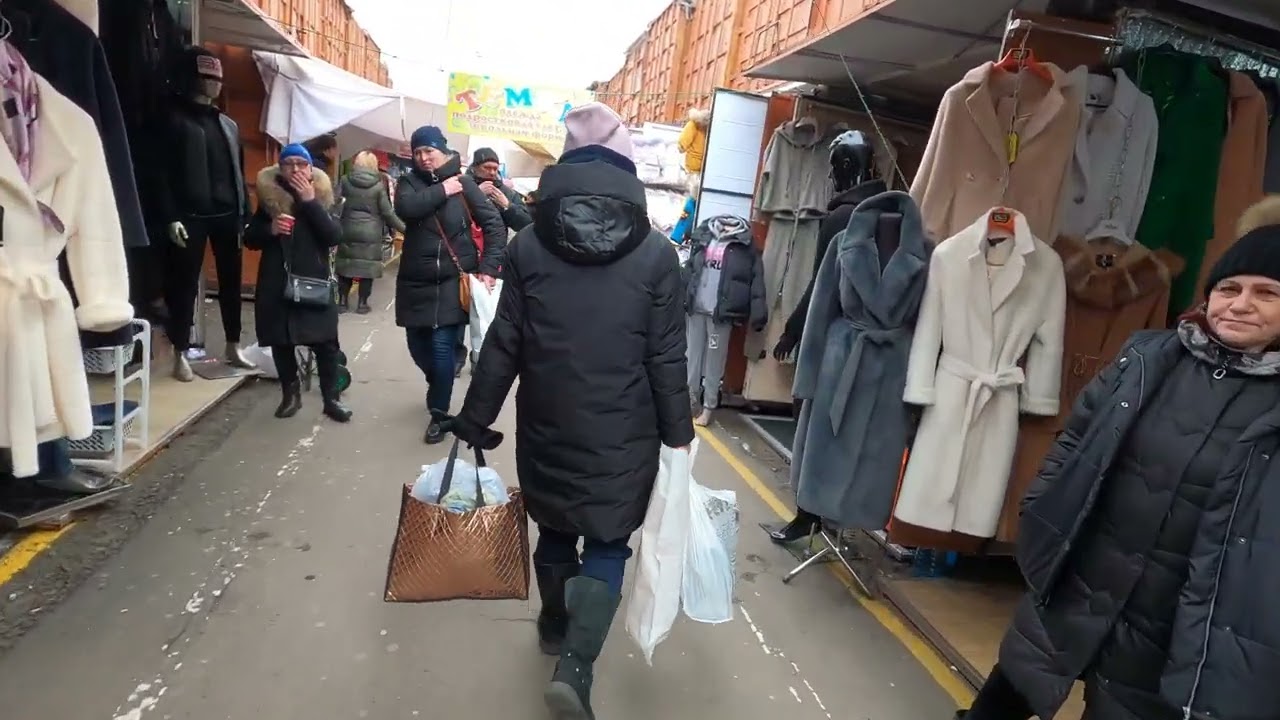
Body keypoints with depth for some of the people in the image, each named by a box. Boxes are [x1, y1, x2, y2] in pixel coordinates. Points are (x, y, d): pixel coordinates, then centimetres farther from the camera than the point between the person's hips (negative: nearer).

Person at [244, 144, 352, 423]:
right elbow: (250, 239, 7)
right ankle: (290, 394, 25)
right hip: (277, 285, 2)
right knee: (281, 343, 9)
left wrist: (310, 202, -18)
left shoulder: (321, 198, 2)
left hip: (314, 283, -1)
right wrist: (270, 229, -13)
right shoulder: (268, 198, 4)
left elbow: (334, 236, -13)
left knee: (325, 343, -1)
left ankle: (331, 398, 11)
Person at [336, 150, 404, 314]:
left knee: (345, 265, 12)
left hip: (348, 231, 2)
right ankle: (362, 303, 8)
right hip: (371, 233, -2)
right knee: (368, 267, 5)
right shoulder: (378, 185, -5)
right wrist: (403, 228, 5)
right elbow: (387, 212, -5)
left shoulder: (345, 180, -1)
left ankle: (342, 302, 14)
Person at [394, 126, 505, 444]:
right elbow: (405, 208, -17)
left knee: (442, 347, -8)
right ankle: (439, 389, 43)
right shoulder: (409, 182, 5)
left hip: (452, 280, -4)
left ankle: (438, 412, 10)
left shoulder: (463, 183, -3)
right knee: (417, 345, 13)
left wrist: (488, 268, -13)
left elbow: (494, 225, -5)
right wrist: (441, 191, -16)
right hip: (415, 281, 4)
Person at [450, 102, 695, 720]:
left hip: (547, 427, 3)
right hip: (623, 436, -2)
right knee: (607, 545, 11)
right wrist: (677, 434, 4)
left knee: (555, 529, 23)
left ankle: (555, 625, 43)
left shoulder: (528, 245, -5)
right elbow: (667, 359, -7)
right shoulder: (655, 252, -9)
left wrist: (475, 418, 7)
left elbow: (502, 347, -3)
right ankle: (575, 666, -2)